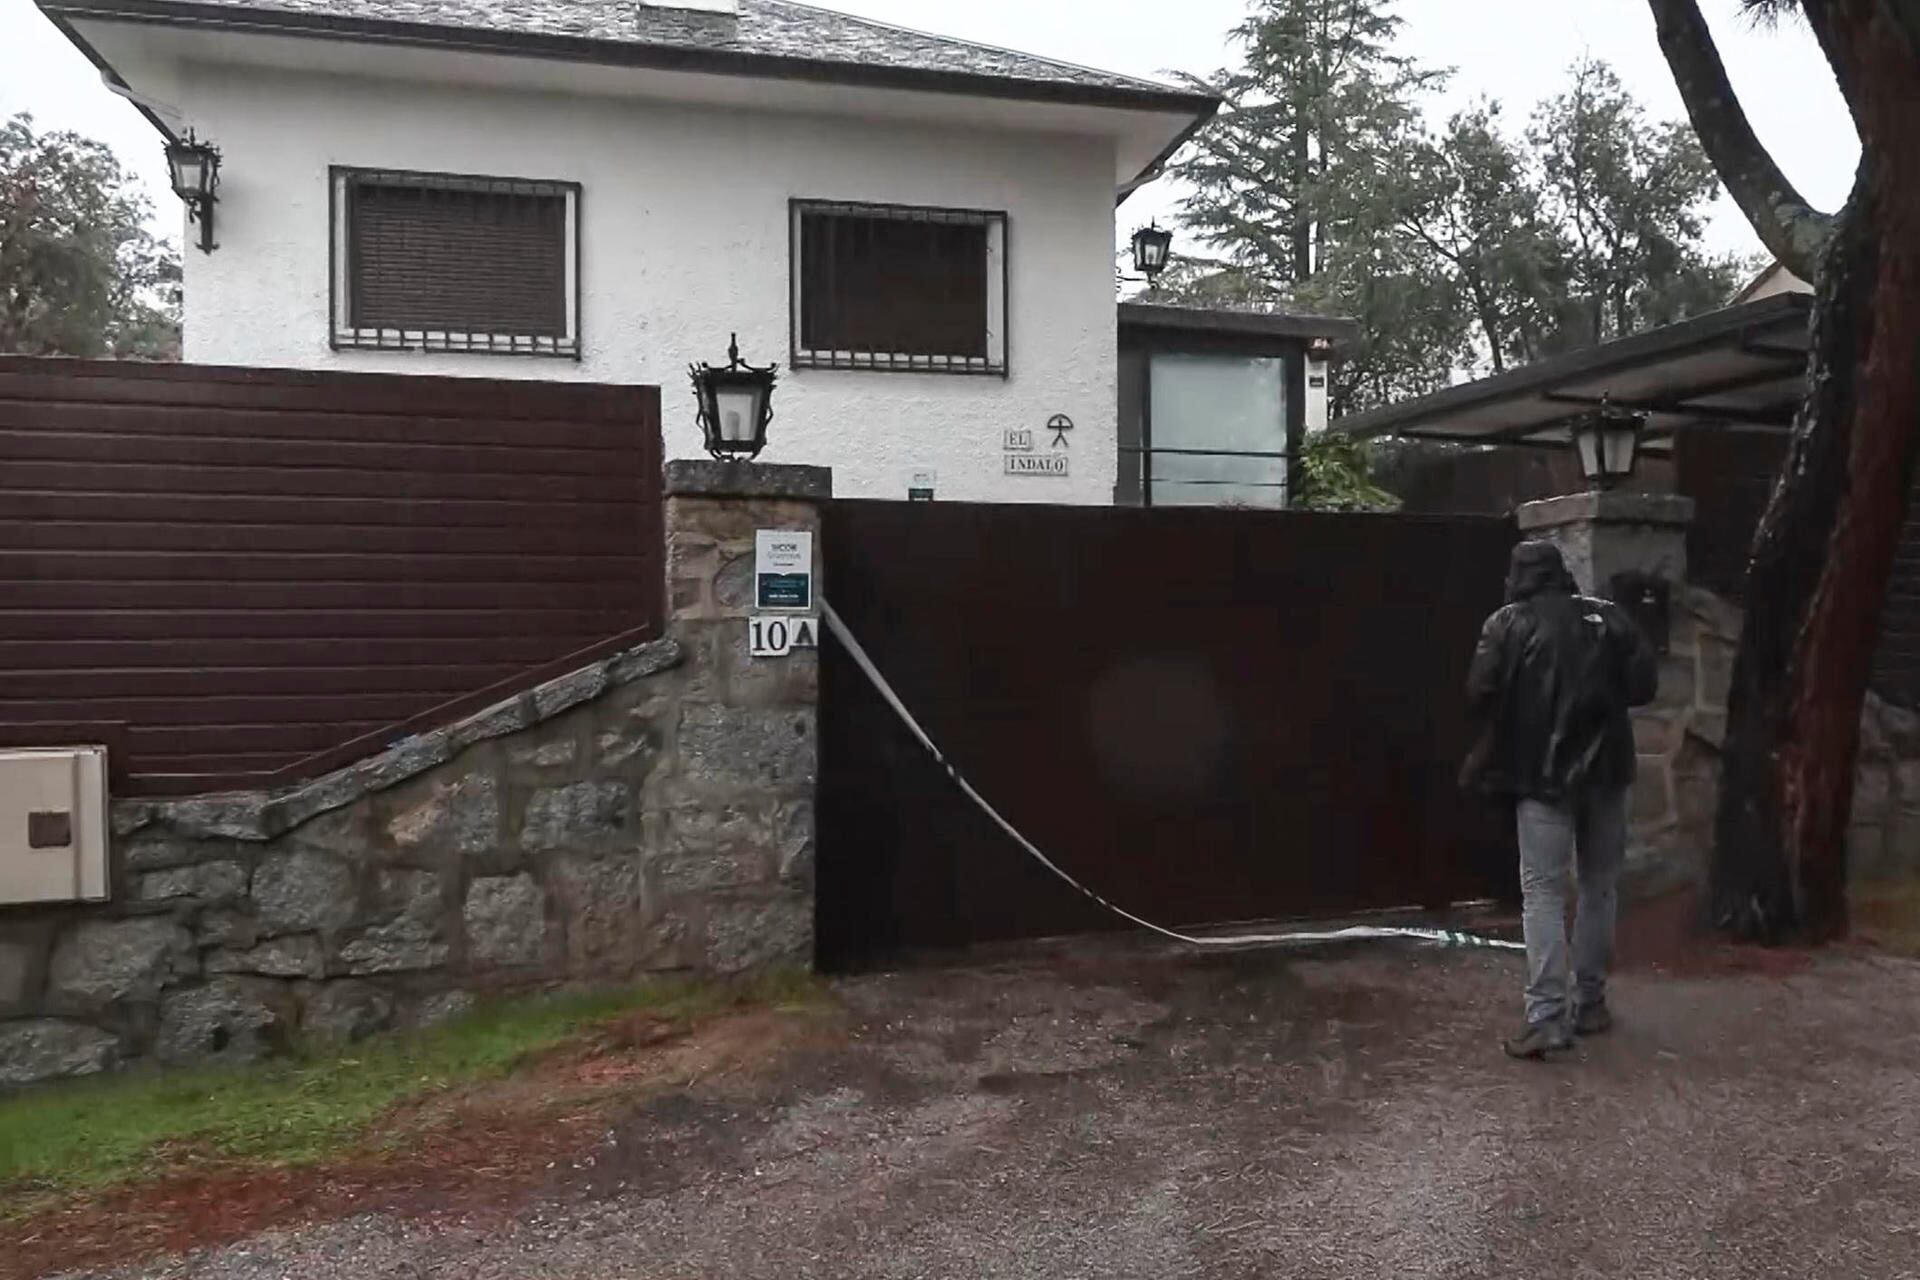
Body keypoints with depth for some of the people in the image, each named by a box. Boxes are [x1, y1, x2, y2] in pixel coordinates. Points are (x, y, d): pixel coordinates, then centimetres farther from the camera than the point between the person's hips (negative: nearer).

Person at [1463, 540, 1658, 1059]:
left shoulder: (1508, 624, -3)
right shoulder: (1609, 618, 6)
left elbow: (1480, 695, -9)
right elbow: (1644, 684, 2)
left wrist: (1509, 727, 12)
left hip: (1542, 774, -3)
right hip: (1604, 769, 3)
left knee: (1543, 890, -3)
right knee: (1600, 886, 14)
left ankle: (1546, 1017, -10)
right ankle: (1590, 1004, 21)